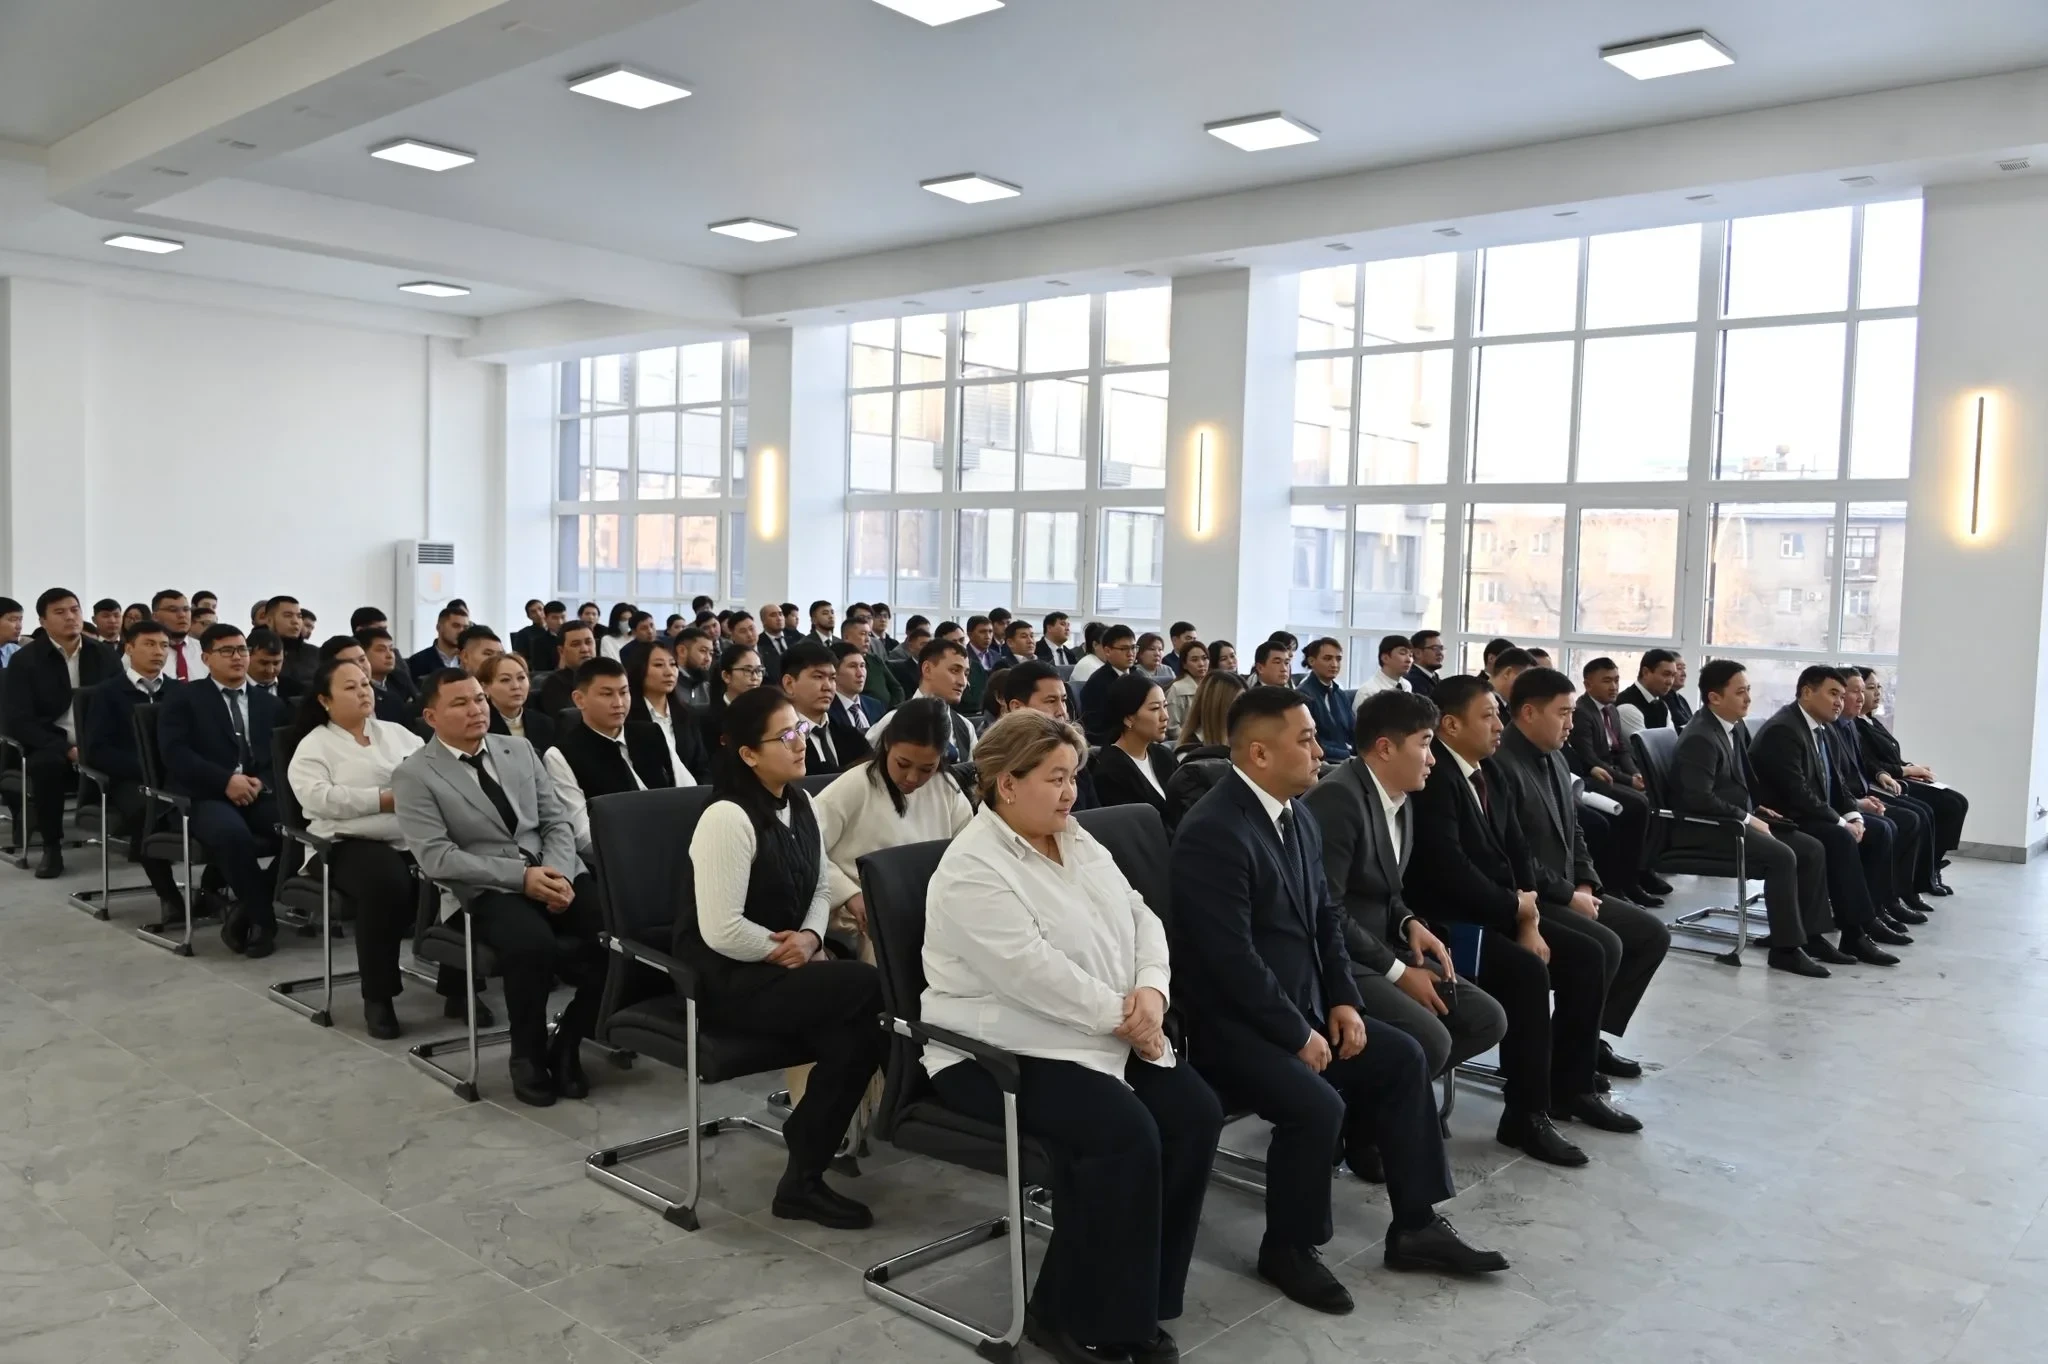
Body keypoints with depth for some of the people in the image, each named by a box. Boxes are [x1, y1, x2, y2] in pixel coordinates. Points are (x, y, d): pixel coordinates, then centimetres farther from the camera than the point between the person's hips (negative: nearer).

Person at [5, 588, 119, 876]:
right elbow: (18, 721, -7)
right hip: (51, 746, -1)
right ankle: (51, 847, -16)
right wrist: (66, 749, -20)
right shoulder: (24, 660, 1)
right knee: (46, 764, -37)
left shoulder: (106, 656, 9)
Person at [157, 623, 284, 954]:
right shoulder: (183, 699, 11)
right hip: (207, 796, -3)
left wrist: (263, 782, -10)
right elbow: (175, 753, -4)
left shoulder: (271, 704, 22)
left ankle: (248, 909, -12)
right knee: (232, 832, -39)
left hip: (260, 794, 4)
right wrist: (226, 780, -16)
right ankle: (262, 916, -19)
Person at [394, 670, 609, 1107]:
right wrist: (521, 876, -19)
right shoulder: (414, 775, 0)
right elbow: (437, 858, -10)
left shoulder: (519, 749, 15)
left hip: (556, 874, 5)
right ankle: (528, 1057, -8)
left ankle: (566, 1045, -1)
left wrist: (560, 874, -10)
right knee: (533, 943, -36)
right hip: (487, 890, -4)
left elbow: (557, 822, 12)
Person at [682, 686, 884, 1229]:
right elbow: (720, 932, -24)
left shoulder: (800, 803, 8)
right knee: (869, 987, -23)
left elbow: (820, 888, 14)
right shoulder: (727, 818, -20)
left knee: (855, 1031, -21)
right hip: (728, 979, -8)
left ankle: (804, 1178, -4)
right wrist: (783, 951, -12)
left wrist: (810, 938, -6)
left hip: (784, 962, 8)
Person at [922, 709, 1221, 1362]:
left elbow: (1141, 917, 8)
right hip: (1001, 1050, -8)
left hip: (1104, 1035, 8)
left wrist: (1151, 990, -11)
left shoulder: (1078, 843, 10)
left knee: (1196, 1113, -12)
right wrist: (1123, 1017, -18)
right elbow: (1033, 974, -24)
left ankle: (1137, 1300, 1)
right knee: (1125, 1133, -27)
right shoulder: (972, 869, -17)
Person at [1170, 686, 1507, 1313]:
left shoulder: (1299, 815, 6)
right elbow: (1232, 958, -26)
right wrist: (1298, 1036, -18)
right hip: (1230, 1022, -10)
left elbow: (1325, 914, 15)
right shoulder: (1213, 832, -24)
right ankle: (1287, 1250, 0)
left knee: (1403, 1058, 5)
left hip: (1303, 1005, 10)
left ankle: (1416, 1226, 17)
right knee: (1319, 1104, -25)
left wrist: (1343, 1000, 3)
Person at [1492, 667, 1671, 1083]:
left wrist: (1585, 884, 4)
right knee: (1605, 946, -26)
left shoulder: (1554, 758, 12)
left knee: (1652, 934, 5)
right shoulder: (1499, 765, -20)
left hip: (1566, 892, 10)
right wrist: (1569, 896, -17)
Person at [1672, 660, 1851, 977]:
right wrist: (1748, 818, -20)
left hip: (1734, 820, 10)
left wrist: (1757, 809, 6)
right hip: (1703, 829, -10)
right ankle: (1785, 948, -18)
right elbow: (1699, 799, -27)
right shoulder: (1700, 738, -20)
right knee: (1781, 856, -26)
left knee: (1813, 849, 1)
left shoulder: (1737, 727, 9)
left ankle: (1811, 935, 7)